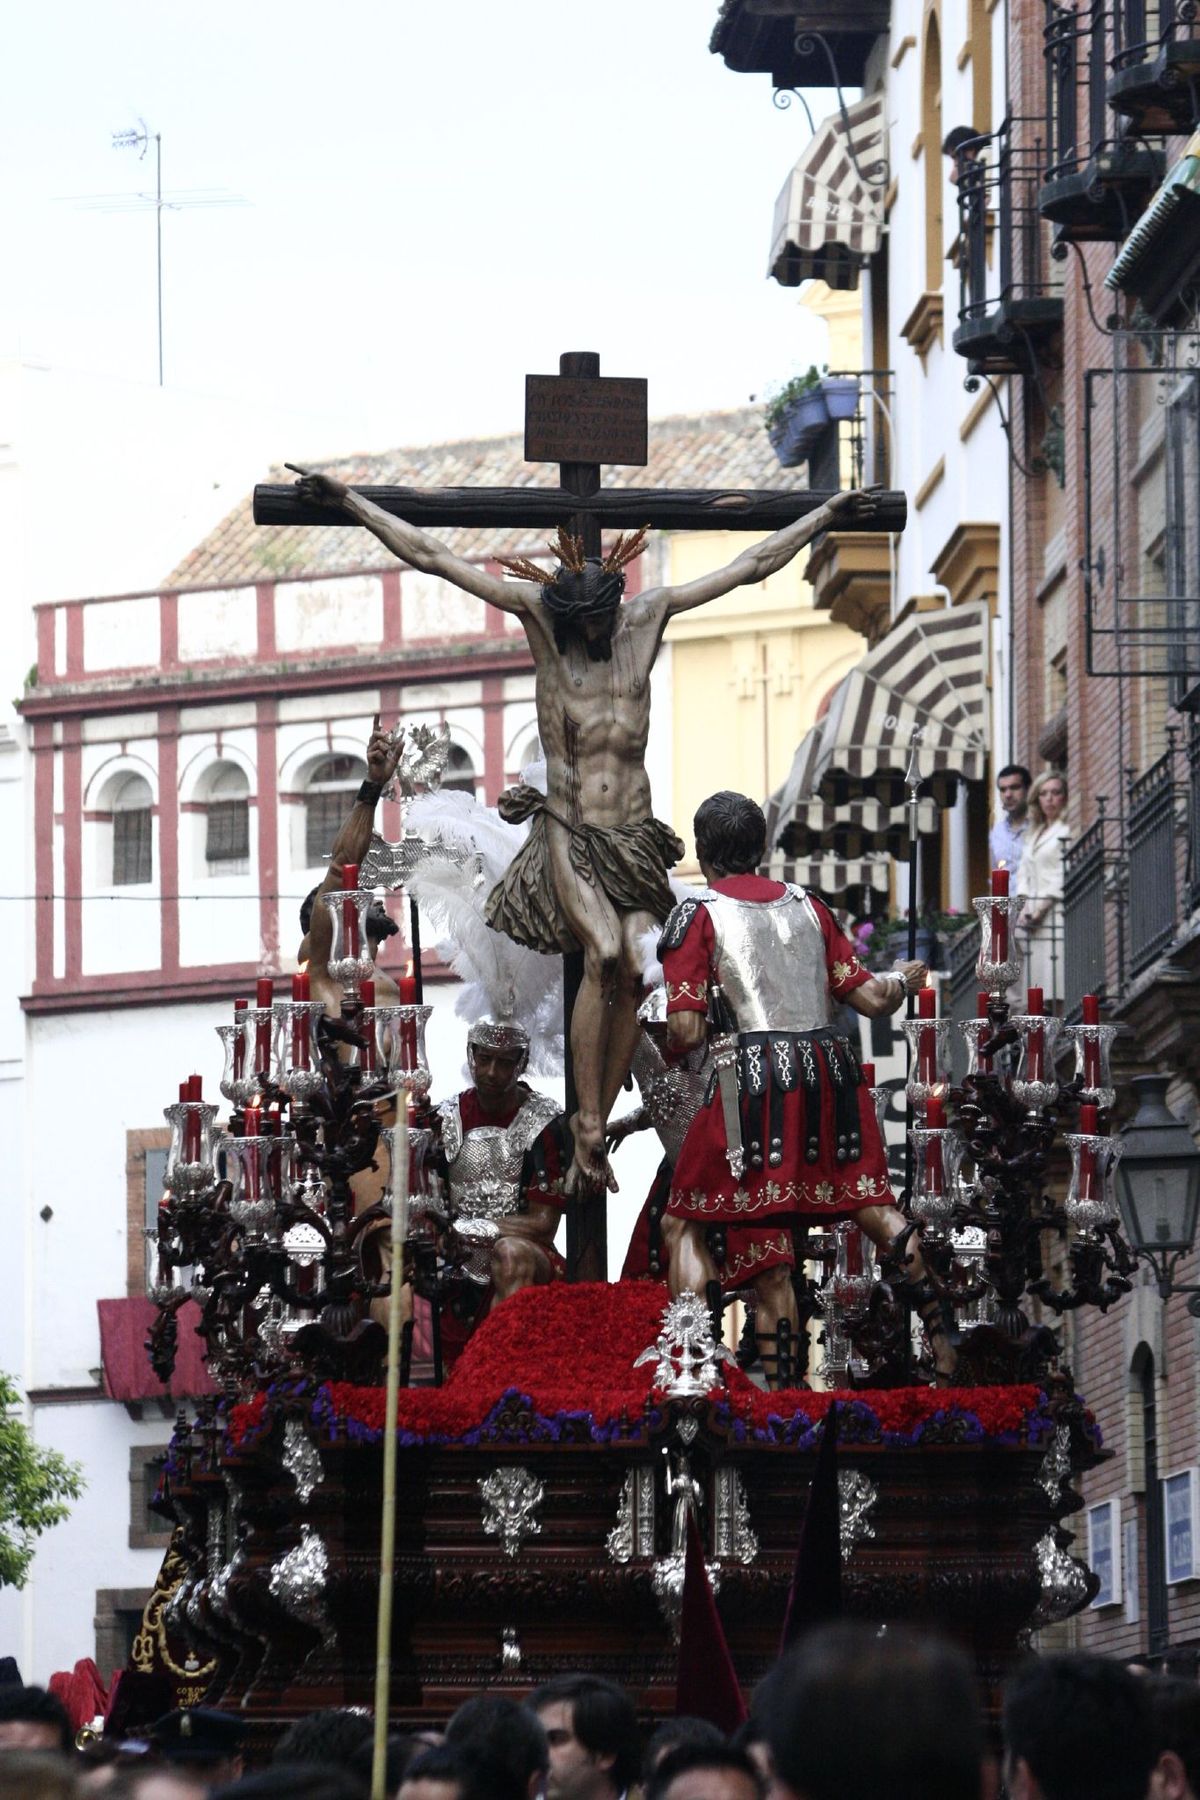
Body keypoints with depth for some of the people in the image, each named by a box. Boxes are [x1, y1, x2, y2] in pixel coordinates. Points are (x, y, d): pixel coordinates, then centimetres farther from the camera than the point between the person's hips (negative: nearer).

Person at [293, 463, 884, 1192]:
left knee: (633, 972, -13)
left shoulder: (648, 619, 3)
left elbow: (753, 565, 11)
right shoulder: (541, 614, -2)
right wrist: (350, 502, -2)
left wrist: (828, 514, 15)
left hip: (635, 842, 3)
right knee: (604, 954, -27)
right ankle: (589, 1121, -21)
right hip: (567, 838, -3)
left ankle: (593, 1139, -3)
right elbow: (433, 557, -2)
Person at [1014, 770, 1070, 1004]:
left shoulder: (1068, 831, -3)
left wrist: (1042, 908, -13)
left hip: (1055, 913, -7)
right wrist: (1025, 907, 3)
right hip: (1033, 916, 7)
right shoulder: (1034, 833, 22)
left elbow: (1065, 877, -10)